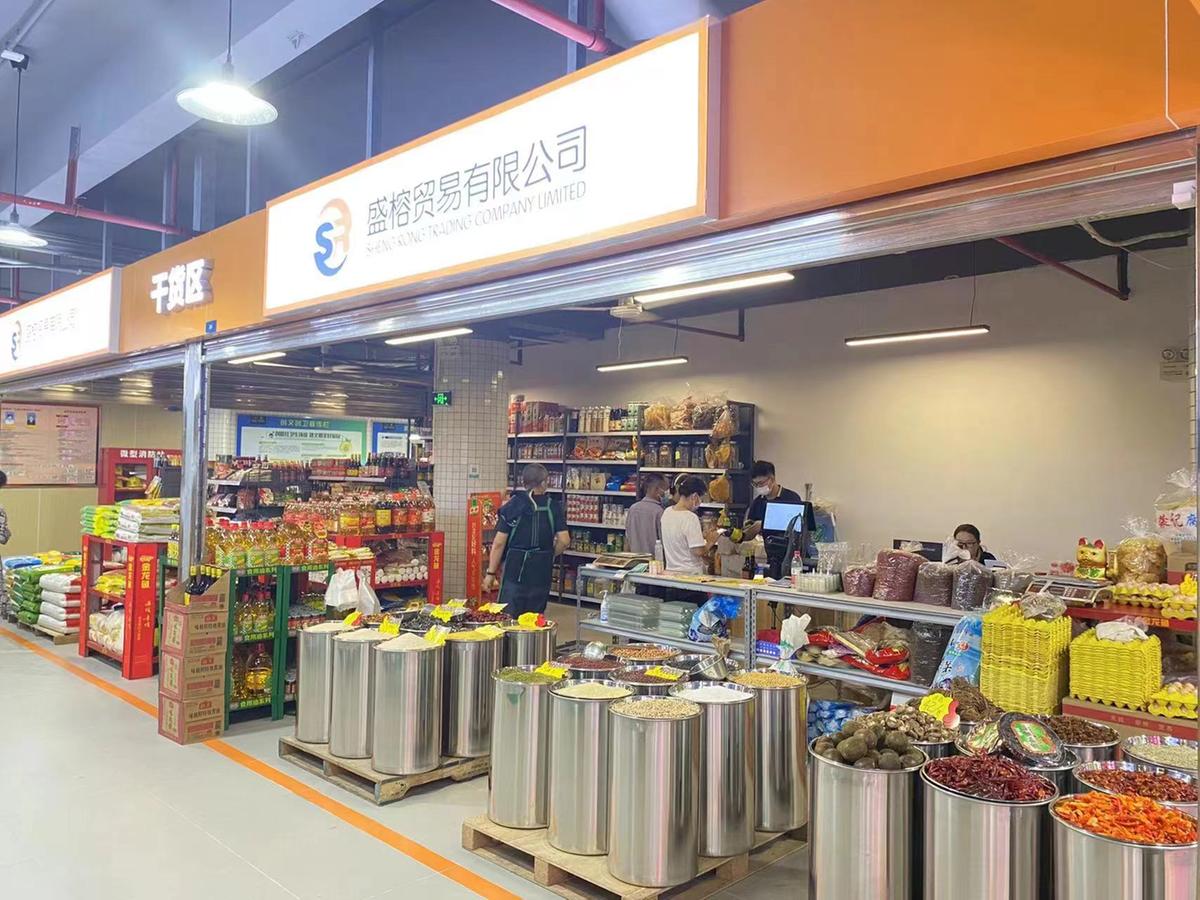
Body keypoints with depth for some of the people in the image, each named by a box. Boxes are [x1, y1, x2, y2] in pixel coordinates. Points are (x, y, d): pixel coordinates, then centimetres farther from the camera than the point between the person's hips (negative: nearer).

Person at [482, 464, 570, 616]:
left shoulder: (512, 505, -5)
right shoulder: (553, 507, -1)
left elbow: (499, 543, -7)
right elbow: (564, 541, -5)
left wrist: (491, 573, -1)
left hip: (515, 569, -2)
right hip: (541, 571, 2)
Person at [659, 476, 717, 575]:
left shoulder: (666, 512, 5)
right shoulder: (691, 518, -19)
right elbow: (698, 551, -20)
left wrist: (703, 536, 13)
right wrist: (710, 542, -2)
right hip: (690, 574, -7)